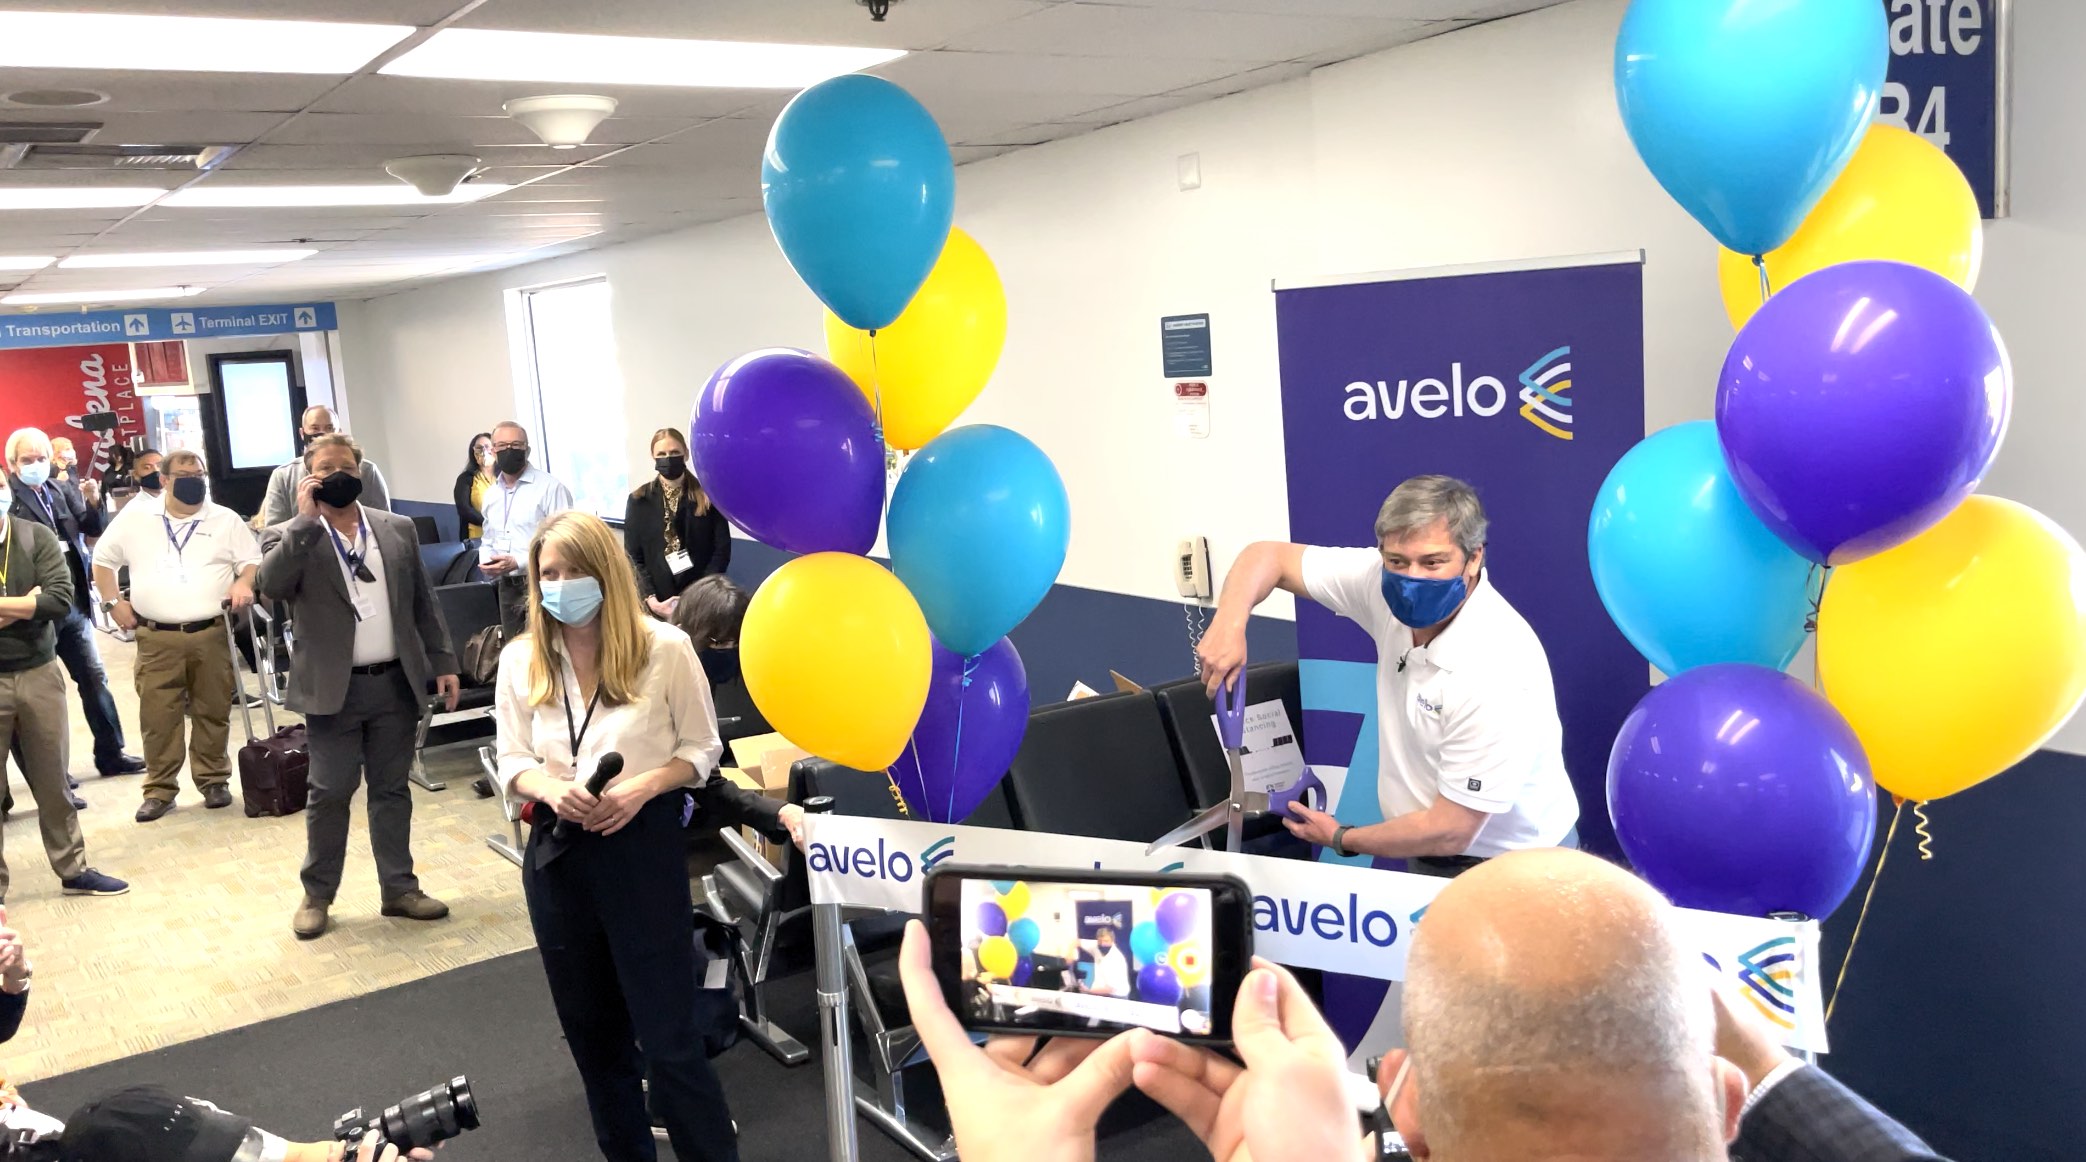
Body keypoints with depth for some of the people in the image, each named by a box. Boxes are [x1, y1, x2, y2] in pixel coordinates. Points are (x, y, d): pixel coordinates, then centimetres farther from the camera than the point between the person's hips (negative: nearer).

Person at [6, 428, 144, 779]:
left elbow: (93, 529, 6)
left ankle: (111, 754, 21)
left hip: (74, 605, 6)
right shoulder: (10, 500, -11)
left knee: (95, 679, 11)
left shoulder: (60, 493, 8)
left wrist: (93, 503, -12)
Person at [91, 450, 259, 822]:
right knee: (157, 717, 1)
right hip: (156, 638, 0)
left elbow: (252, 560, 7)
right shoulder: (135, 517, 8)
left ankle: (214, 781, 19)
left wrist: (244, 583, -14)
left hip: (212, 635, 0)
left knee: (212, 712, 6)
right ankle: (160, 790, 11)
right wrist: (114, 601, 8)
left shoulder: (225, 519, 7)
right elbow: (103, 558, 18)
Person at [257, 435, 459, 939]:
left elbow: (422, 602, 10)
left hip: (396, 683, 3)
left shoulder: (398, 529, 7)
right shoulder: (292, 536, -1)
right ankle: (317, 894, 18)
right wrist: (306, 519, -21)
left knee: (392, 790, 11)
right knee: (330, 794, 4)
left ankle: (400, 888, 20)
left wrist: (442, 662, 6)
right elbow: (271, 586, -22)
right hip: (334, 689, -2)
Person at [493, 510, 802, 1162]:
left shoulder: (664, 648, -9)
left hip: (644, 847, -4)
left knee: (669, 1033, -1)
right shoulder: (519, 660, 1)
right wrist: (551, 789, -16)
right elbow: (511, 760, 6)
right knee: (590, 1027, 17)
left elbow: (702, 747, -2)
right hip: (558, 854, 4)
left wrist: (642, 788, -19)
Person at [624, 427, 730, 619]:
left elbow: (722, 550, -1)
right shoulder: (639, 500, 5)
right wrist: (651, 599, -9)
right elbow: (633, 557, 2)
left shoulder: (707, 497, 2)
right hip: (658, 604, 1)